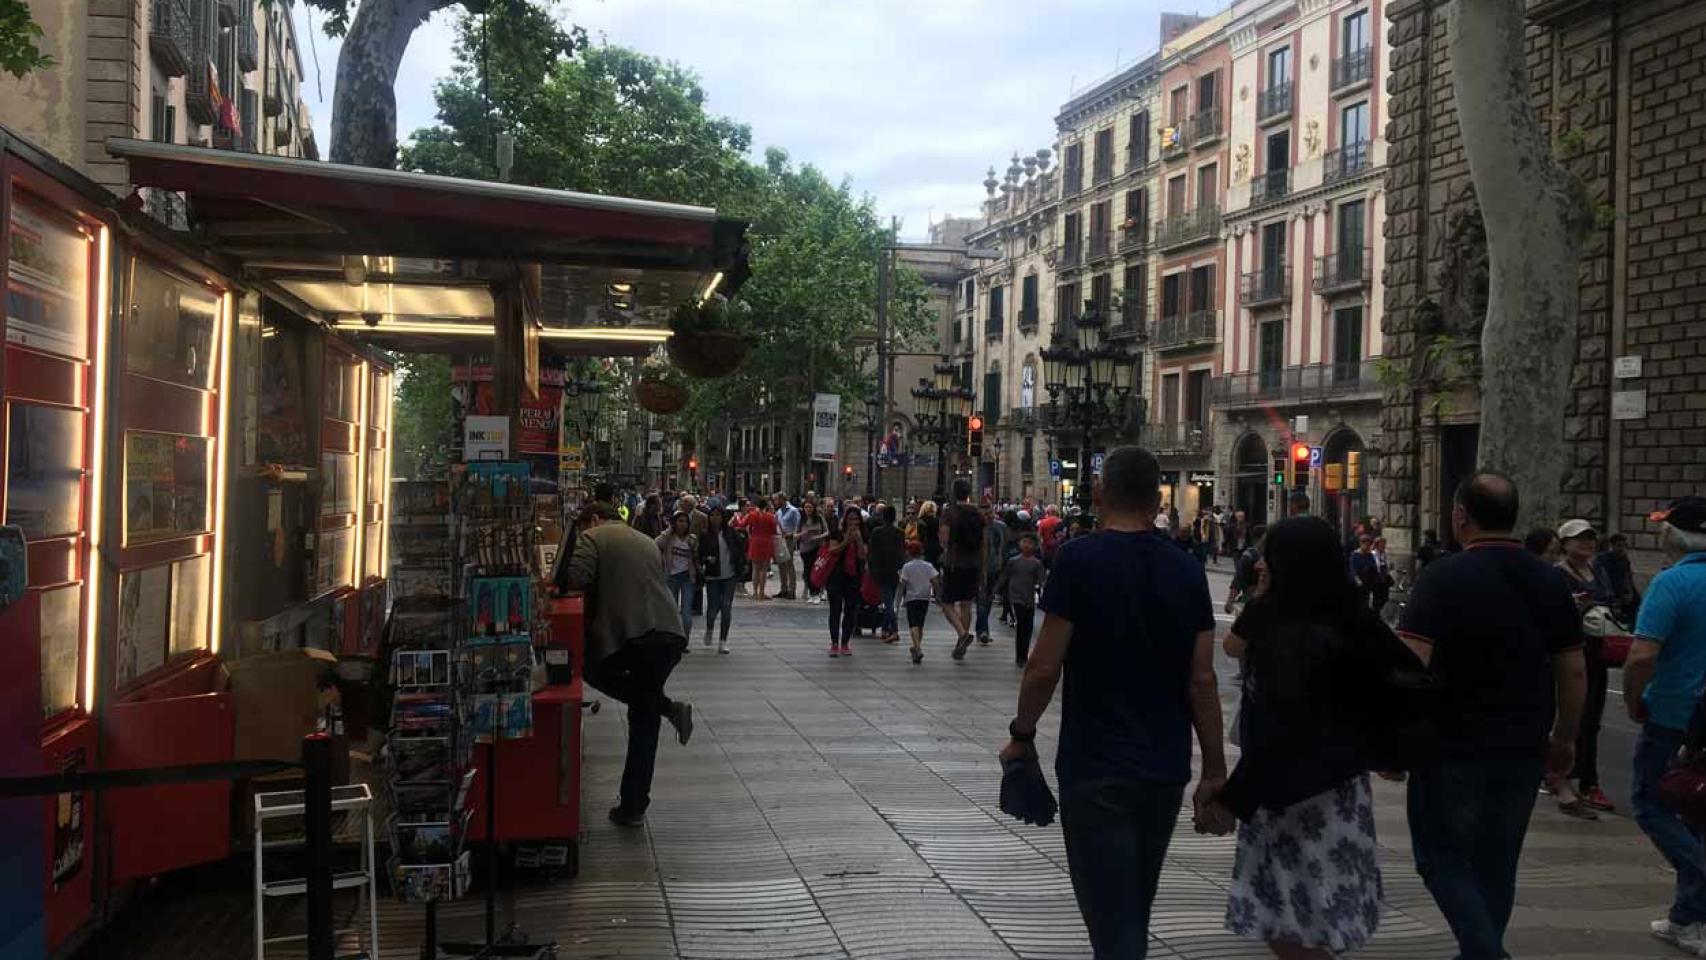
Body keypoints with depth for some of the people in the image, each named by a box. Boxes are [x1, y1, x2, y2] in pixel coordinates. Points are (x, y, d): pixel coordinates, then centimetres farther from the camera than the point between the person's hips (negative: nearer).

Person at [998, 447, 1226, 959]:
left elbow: (1044, 667, -13)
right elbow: (1202, 680, 2)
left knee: (1113, 918, -3)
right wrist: (1215, 770, 8)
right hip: (1166, 768, 5)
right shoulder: (1187, 570, 2)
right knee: (1134, 908, 22)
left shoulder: (1079, 559, -10)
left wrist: (1021, 734, 2)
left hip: (1096, 767, -5)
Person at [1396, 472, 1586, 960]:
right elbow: (1573, 670, 8)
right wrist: (1564, 737, 19)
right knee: (1497, 863, 18)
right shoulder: (1549, 581, 4)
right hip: (1524, 751, 5)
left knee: (1442, 857, 7)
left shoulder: (1444, 577, -13)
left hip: (1453, 749, -5)